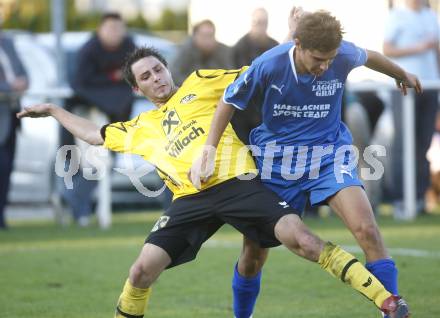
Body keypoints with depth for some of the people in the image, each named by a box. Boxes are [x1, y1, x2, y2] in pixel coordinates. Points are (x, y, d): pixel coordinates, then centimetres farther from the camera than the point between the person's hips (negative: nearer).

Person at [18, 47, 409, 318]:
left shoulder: (200, 83, 15)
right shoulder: (141, 128, 24)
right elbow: (95, 134, 39)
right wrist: (54, 110, 44)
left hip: (237, 183, -3)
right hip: (192, 200, 3)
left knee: (302, 239, -20)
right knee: (143, 269, -10)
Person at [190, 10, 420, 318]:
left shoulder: (344, 56, -16)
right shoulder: (269, 65, -21)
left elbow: (368, 57, 10)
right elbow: (228, 102, -5)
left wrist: (403, 75, 30)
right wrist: (209, 151, -11)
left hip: (329, 153, 1)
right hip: (276, 159, 0)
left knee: (367, 230, -22)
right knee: (254, 253, 3)